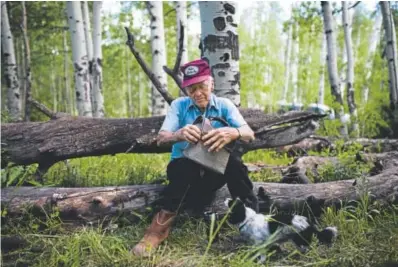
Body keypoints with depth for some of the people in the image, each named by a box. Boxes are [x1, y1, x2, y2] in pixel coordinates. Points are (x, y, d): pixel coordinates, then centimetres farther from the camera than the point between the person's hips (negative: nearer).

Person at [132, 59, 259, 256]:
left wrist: (233, 132, -39)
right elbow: (161, 138, -12)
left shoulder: (225, 105, 0)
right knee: (183, 166, -35)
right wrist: (179, 134, -37)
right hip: (184, 168, 0)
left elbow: (250, 134, -14)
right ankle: (163, 223, -26)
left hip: (215, 168, 0)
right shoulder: (179, 105, 1)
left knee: (234, 162, -31)